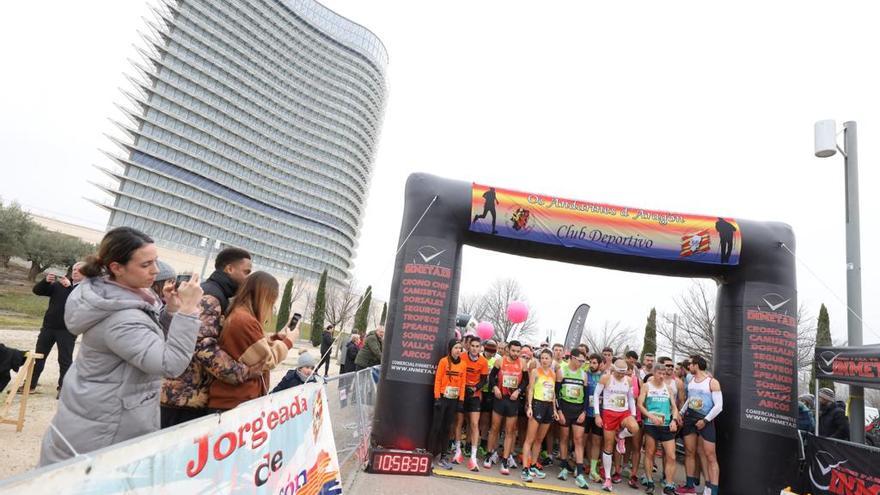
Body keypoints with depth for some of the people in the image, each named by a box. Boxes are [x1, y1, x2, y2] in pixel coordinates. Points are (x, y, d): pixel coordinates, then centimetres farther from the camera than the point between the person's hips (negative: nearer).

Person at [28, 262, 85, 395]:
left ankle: (62, 388, 13)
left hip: (67, 330, -4)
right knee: (38, 356, 12)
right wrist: (46, 281, -13)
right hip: (48, 326, 5)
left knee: (65, 360, 2)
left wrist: (69, 286, -28)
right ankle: (30, 385, 24)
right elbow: (37, 290, 6)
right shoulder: (59, 284, 10)